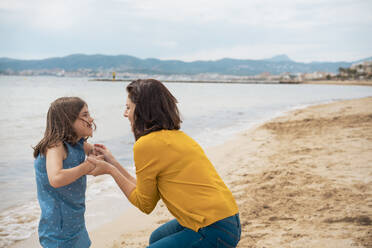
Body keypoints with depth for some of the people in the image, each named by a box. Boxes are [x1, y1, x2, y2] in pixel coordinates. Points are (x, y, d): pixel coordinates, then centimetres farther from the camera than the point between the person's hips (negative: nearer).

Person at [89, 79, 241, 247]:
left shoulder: (145, 145, -13)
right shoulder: (177, 137, 12)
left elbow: (145, 204, -2)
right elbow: (149, 191, 14)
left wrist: (109, 170, 4)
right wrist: (113, 164, 21)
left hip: (215, 233, -9)